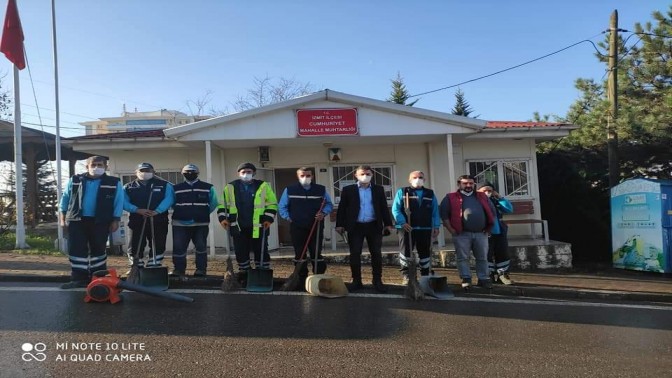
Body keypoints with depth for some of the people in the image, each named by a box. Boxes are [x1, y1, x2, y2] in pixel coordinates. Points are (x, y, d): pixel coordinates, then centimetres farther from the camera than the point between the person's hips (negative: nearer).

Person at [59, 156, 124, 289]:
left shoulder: (114, 183, -1)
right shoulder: (75, 181, 6)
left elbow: (119, 202, -1)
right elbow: (65, 198, 11)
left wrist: (115, 220, -5)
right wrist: (63, 218, 7)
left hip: (100, 222, -2)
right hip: (77, 220, 2)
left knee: (98, 250, 7)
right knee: (76, 249, 0)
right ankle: (79, 278, 9)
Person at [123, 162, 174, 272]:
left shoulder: (164, 185, 6)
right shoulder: (128, 187, 13)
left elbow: (168, 199, -7)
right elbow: (124, 202, 0)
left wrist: (156, 211, -22)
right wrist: (138, 210, -18)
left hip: (158, 221, -1)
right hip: (137, 221, 1)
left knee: (158, 246, 0)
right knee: (135, 246, 3)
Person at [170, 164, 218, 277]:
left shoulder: (208, 187, 5)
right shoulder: (176, 188, 9)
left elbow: (213, 203, 7)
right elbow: (172, 203, 15)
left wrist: (203, 214, 2)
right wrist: (181, 213, 6)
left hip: (201, 223, -1)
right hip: (180, 223, 1)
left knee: (201, 247, 4)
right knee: (178, 247, -2)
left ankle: (201, 269, 12)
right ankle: (178, 269, 8)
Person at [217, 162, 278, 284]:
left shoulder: (263, 186, 2)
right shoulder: (230, 187, 6)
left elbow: (272, 203, 3)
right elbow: (222, 204, 12)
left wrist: (269, 218, -6)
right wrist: (222, 217, -1)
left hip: (258, 227, -1)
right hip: (238, 227, 2)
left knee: (261, 252, 4)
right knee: (241, 253, 9)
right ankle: (243, 276, 24)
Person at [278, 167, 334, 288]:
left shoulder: (321, 189, 5)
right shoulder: (289, 190, 3)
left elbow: (329, 204, 12)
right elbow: (282, 207, 9)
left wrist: (323, 213, -6)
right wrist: (288, 218, -2)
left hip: (316, 228, 0)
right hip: (297, 228, 0)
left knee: (317, 254, 2)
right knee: (299, 255, 7)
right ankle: (302, 280, 16)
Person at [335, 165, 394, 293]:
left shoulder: (378, 189, 8)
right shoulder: (348, 190, 3)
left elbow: (384, 207, 8)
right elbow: (342, 208, 1)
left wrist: (388, 224, 2)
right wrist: (339, 225, -5)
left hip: (374, 226, 1)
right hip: (355, 227, -1)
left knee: (376, 254, 4)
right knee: (355, 254, 2)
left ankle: (377, 281, 14)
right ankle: (356, 281, 14)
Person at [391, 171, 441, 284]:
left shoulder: (430, 194, 13)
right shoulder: (402, 192, 4)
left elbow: (435, 211, 11)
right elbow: (395, 209, -5)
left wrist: (436, 226, 2)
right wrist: (402, 223, -16)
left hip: (425, 229, 3)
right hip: (407, 228, -3)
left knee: (425, 253, 9)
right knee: (406, 252, -1)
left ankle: (425, 275, 20)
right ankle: (406, 275, 9)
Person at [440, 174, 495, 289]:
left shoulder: (482, 197, 14)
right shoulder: (451, 198, 0)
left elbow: (491, 212, 18)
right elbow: (444, 215, -4)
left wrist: (488, 228, 10)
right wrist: (451, 229, -9)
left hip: (481, 233, 3)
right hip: (462, 234, -3)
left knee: (482, 258, 9)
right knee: (463, 258, 0)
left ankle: (484, 279, 20)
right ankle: (466, 279, 10)